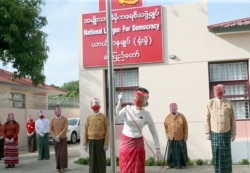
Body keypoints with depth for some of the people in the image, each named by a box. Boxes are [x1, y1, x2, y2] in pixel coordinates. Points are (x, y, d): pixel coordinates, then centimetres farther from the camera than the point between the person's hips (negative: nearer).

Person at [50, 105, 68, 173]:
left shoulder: (65, 119, -1)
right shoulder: (52, 120, 3)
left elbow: (65, 128, -10)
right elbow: (50, 130, 0)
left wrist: (59, 136, -17)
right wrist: (55, 137, -13)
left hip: (63, 139, -1)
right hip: (55, 139, 2)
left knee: (63, 153, -6)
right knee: (57, 153, 5)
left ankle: (63, 167, -1)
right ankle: (58, 167, 15)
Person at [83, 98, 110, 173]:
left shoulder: (104, 117, -2)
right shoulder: (89, 117, 5)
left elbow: (107, 131, -4)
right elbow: (86, 131, 6)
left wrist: (106, 144, -10)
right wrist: (85, 144, 2)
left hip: (101, 141, -2)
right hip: (91, 142, 2)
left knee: (101, 160, 2)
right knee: (92, 160, 4)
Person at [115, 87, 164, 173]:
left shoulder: (146, 114, -5)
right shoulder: (127, 109, -4)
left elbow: (154, 132, -2)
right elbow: (115, 118, -18)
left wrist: (158, 150, -7)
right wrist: (119, 102, -21)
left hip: (137, 144, -1)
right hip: (125, 143, 1)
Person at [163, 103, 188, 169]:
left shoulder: (181, 116, -5)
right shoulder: (168, 117, 1)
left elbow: (185, 127, -1)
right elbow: (165, 126, 15)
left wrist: (185, 137, -1)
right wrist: (167, 134, 9)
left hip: (180, 138, -2)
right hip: (171, 139, 2)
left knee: (180, 152, 4)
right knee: (171, 151, 4)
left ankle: (180, 164, 16)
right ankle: (171, 164, 14)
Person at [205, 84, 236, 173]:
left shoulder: (229, 103, -2)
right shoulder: (210, 103, -3)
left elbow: (232, 120, 1)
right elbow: (207, 119, -1)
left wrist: (233, 134, -1)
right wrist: (208, 133, -5)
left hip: (226, 133, 0)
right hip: (215, 133, 0)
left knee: (226, 154, 1)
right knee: (216, 153, 1)